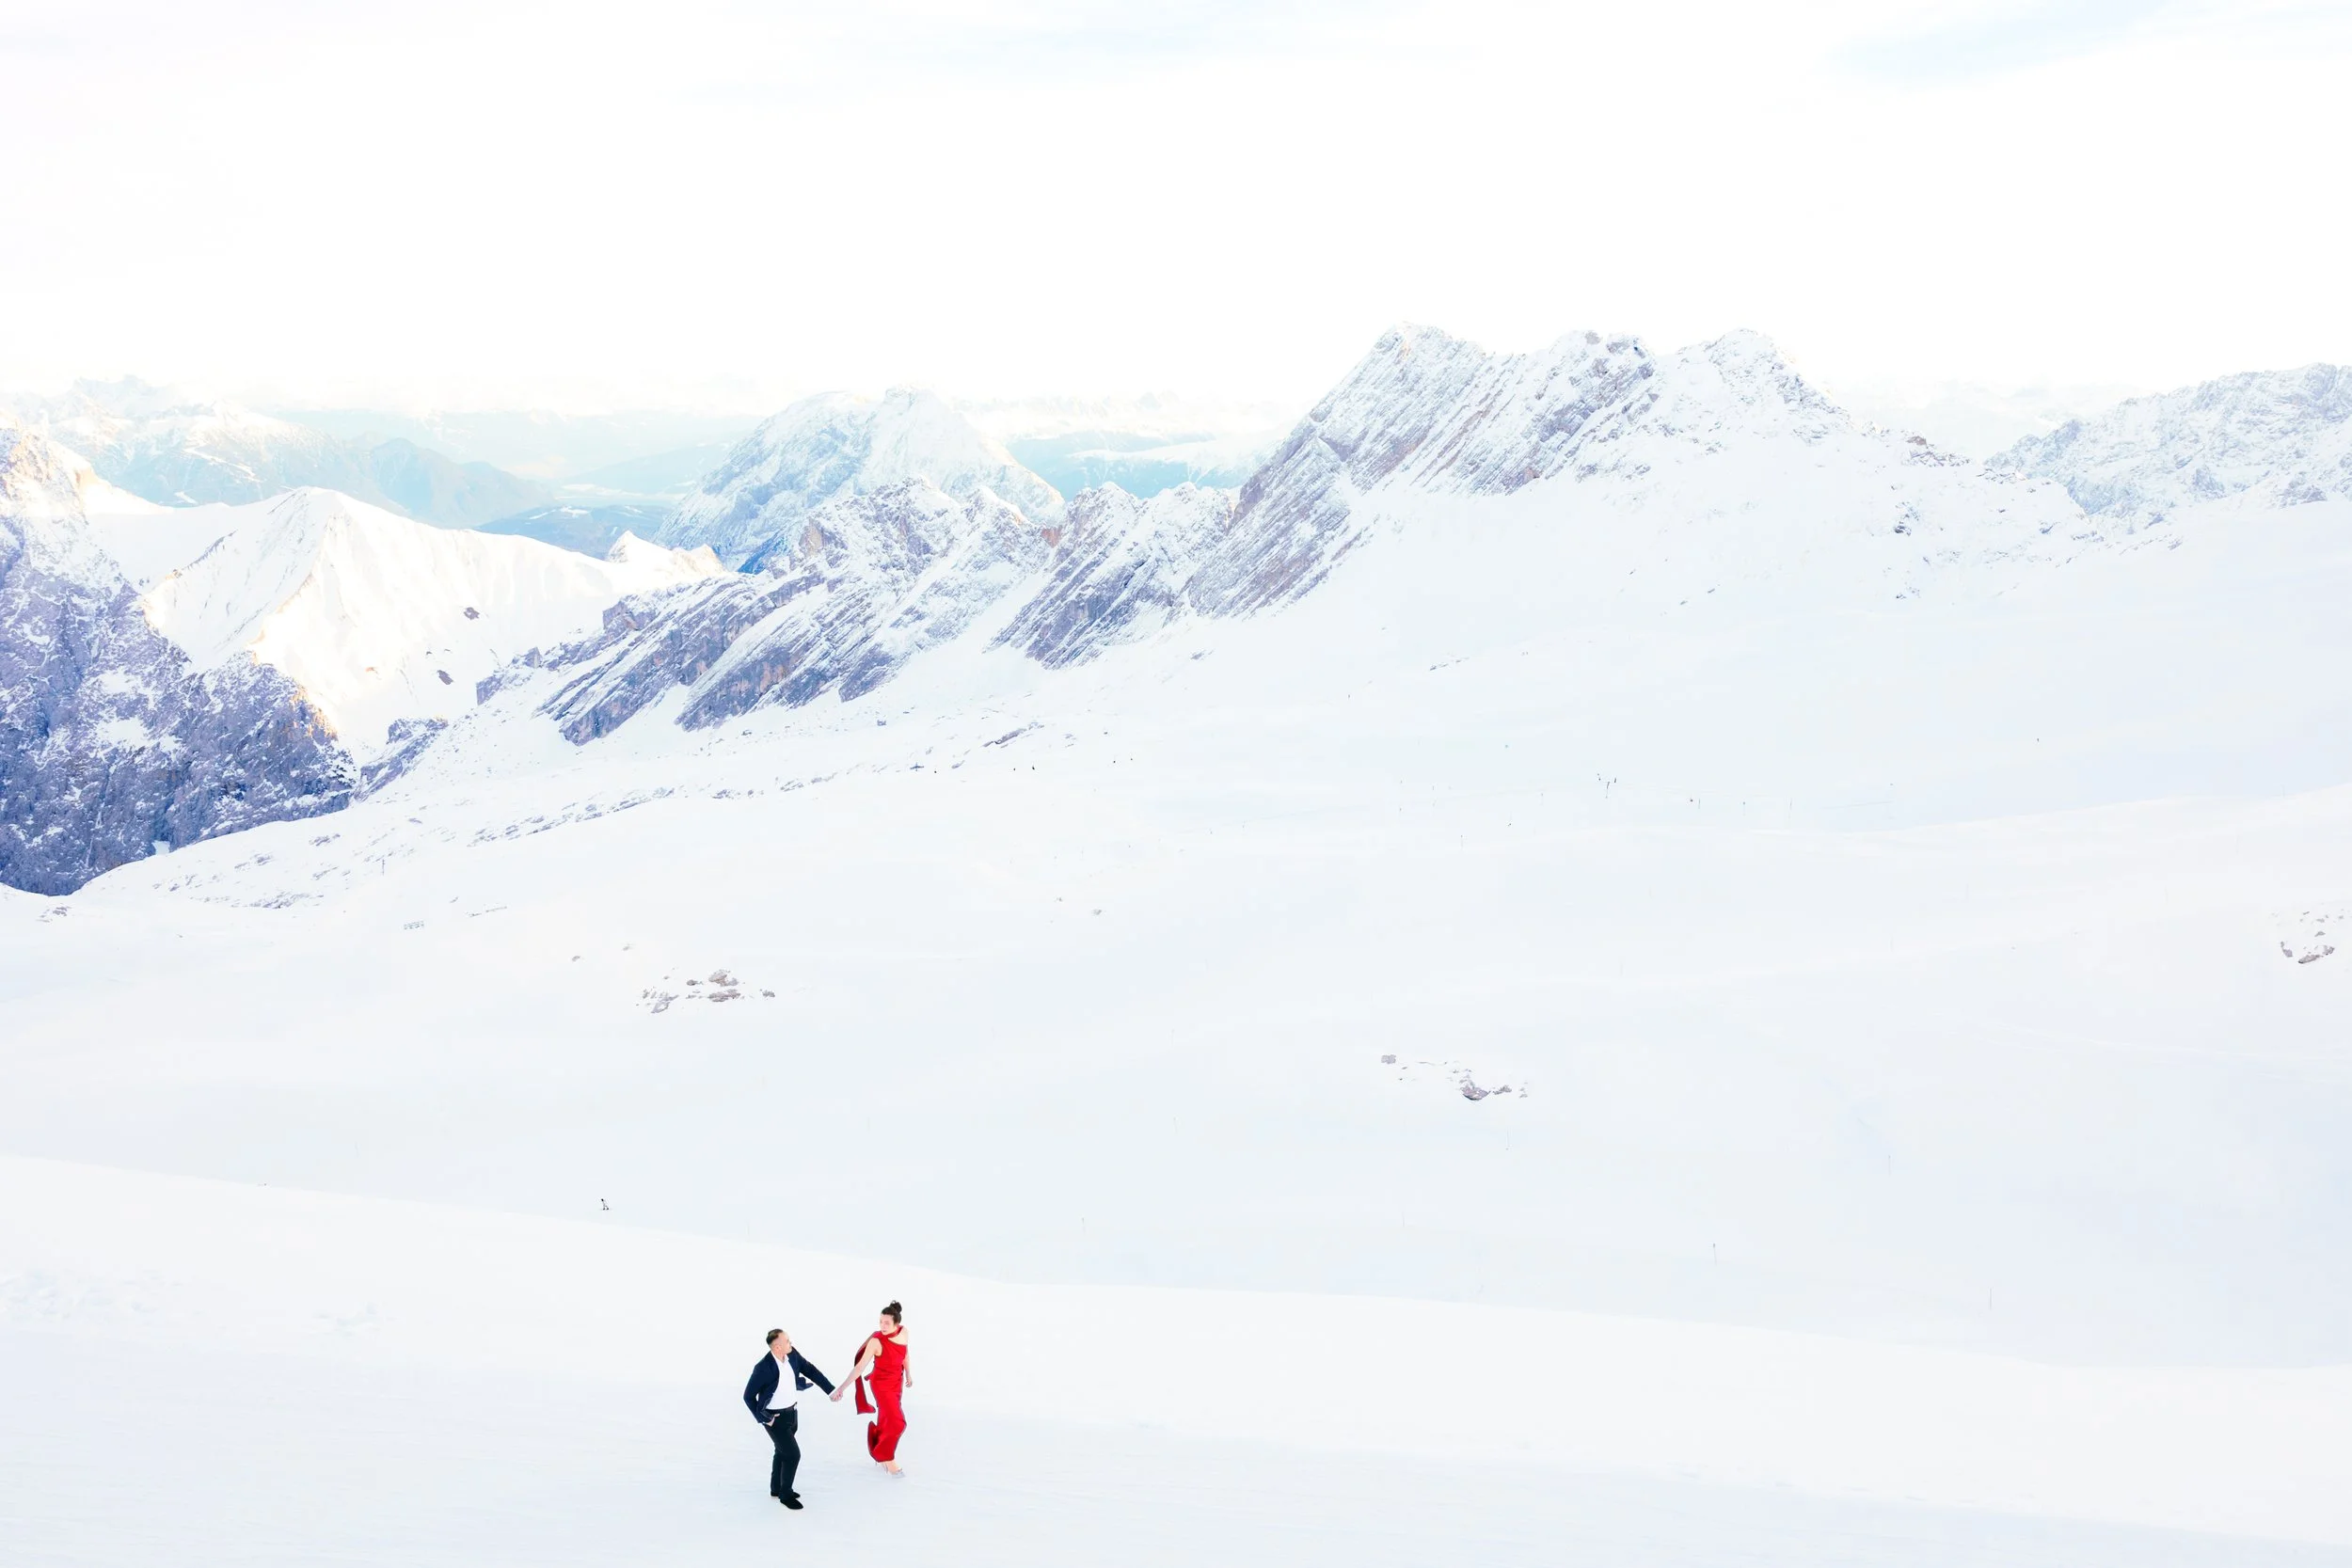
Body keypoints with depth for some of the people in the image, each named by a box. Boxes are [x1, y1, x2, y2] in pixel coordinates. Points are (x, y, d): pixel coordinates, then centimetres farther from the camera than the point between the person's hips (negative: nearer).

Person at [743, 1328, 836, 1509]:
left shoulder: (792, 1355, -12)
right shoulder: (764, 1368, -29)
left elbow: (811, 1371, 1)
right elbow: (748, 1396, -18)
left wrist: (831, 1390, -3)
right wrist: (763, 1419, -15)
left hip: (792, 1411, 7)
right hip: (775, 1417, -7)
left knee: (783, 1451, 23)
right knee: (793, 1454, -5)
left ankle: (776, 1488, 42)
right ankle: (785, 1494, 15)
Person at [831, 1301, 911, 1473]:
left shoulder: (903, 1331, -14)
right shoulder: (876, 1341, -30)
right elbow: (860, 1367, -27)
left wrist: (907, 1374, 19)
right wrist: (842, 1388, -30)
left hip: (897, 1382, 5)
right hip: (881, 1385, -5)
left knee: (886, 1420, 19)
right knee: (897, 1423, -6)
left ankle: (880, 1453, 39)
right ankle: (886, 1458, 15)